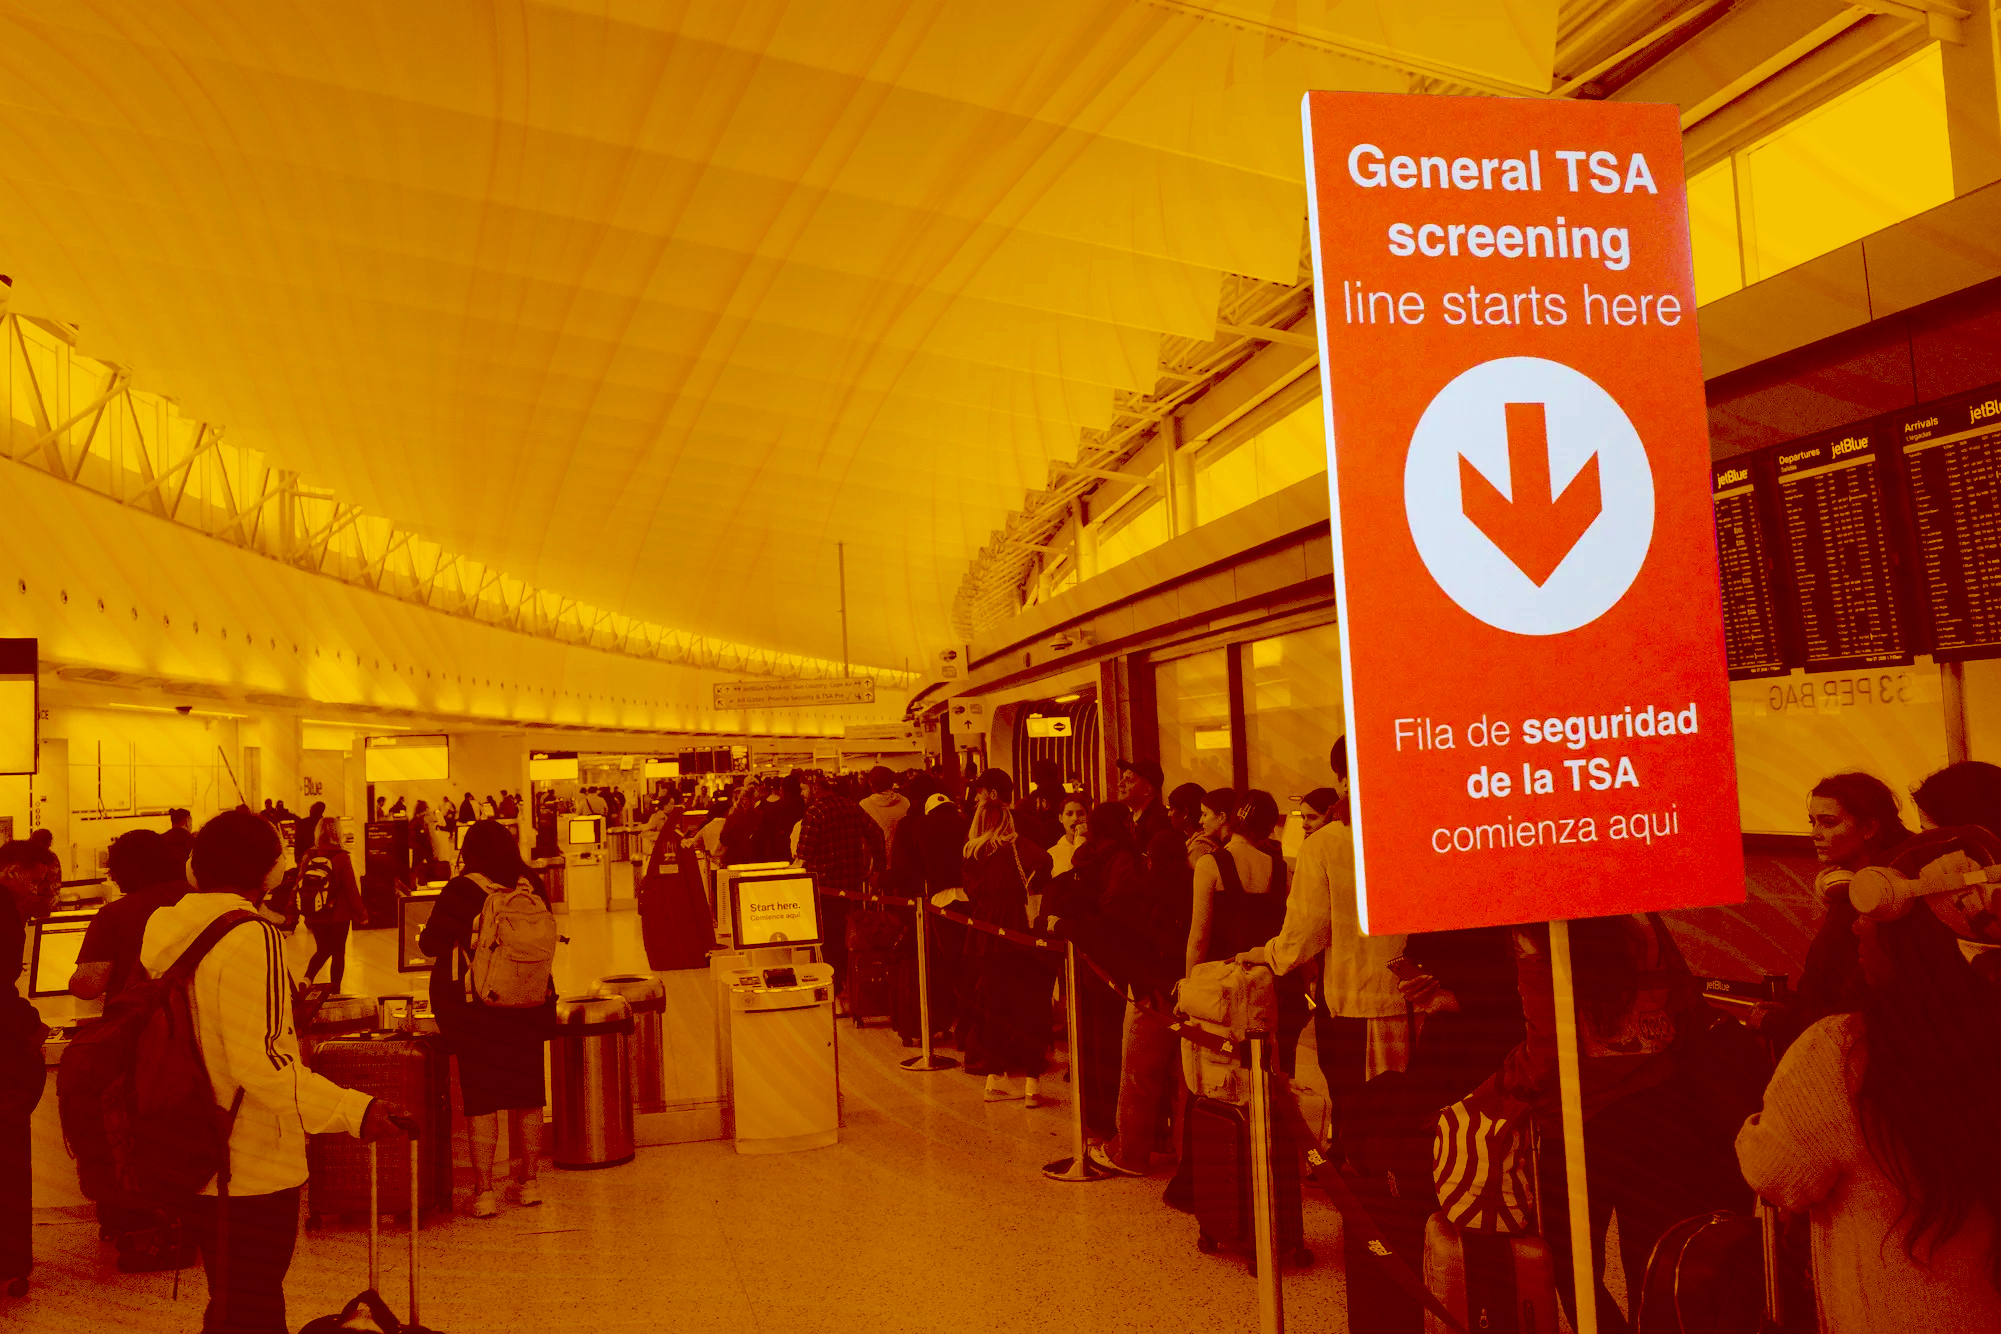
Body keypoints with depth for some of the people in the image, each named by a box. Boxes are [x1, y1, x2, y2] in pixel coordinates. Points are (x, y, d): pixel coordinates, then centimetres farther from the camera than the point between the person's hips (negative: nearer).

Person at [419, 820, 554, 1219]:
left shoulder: (461, 890, -12)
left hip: (474, 1008, -3)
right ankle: (528, 1182, 23)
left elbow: (430, 944, -7)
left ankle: (484, 1191, 7)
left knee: (481, 1099, 5)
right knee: (528, 1094, 13)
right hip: (531, 1005, 3)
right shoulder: (532, 886, 0)